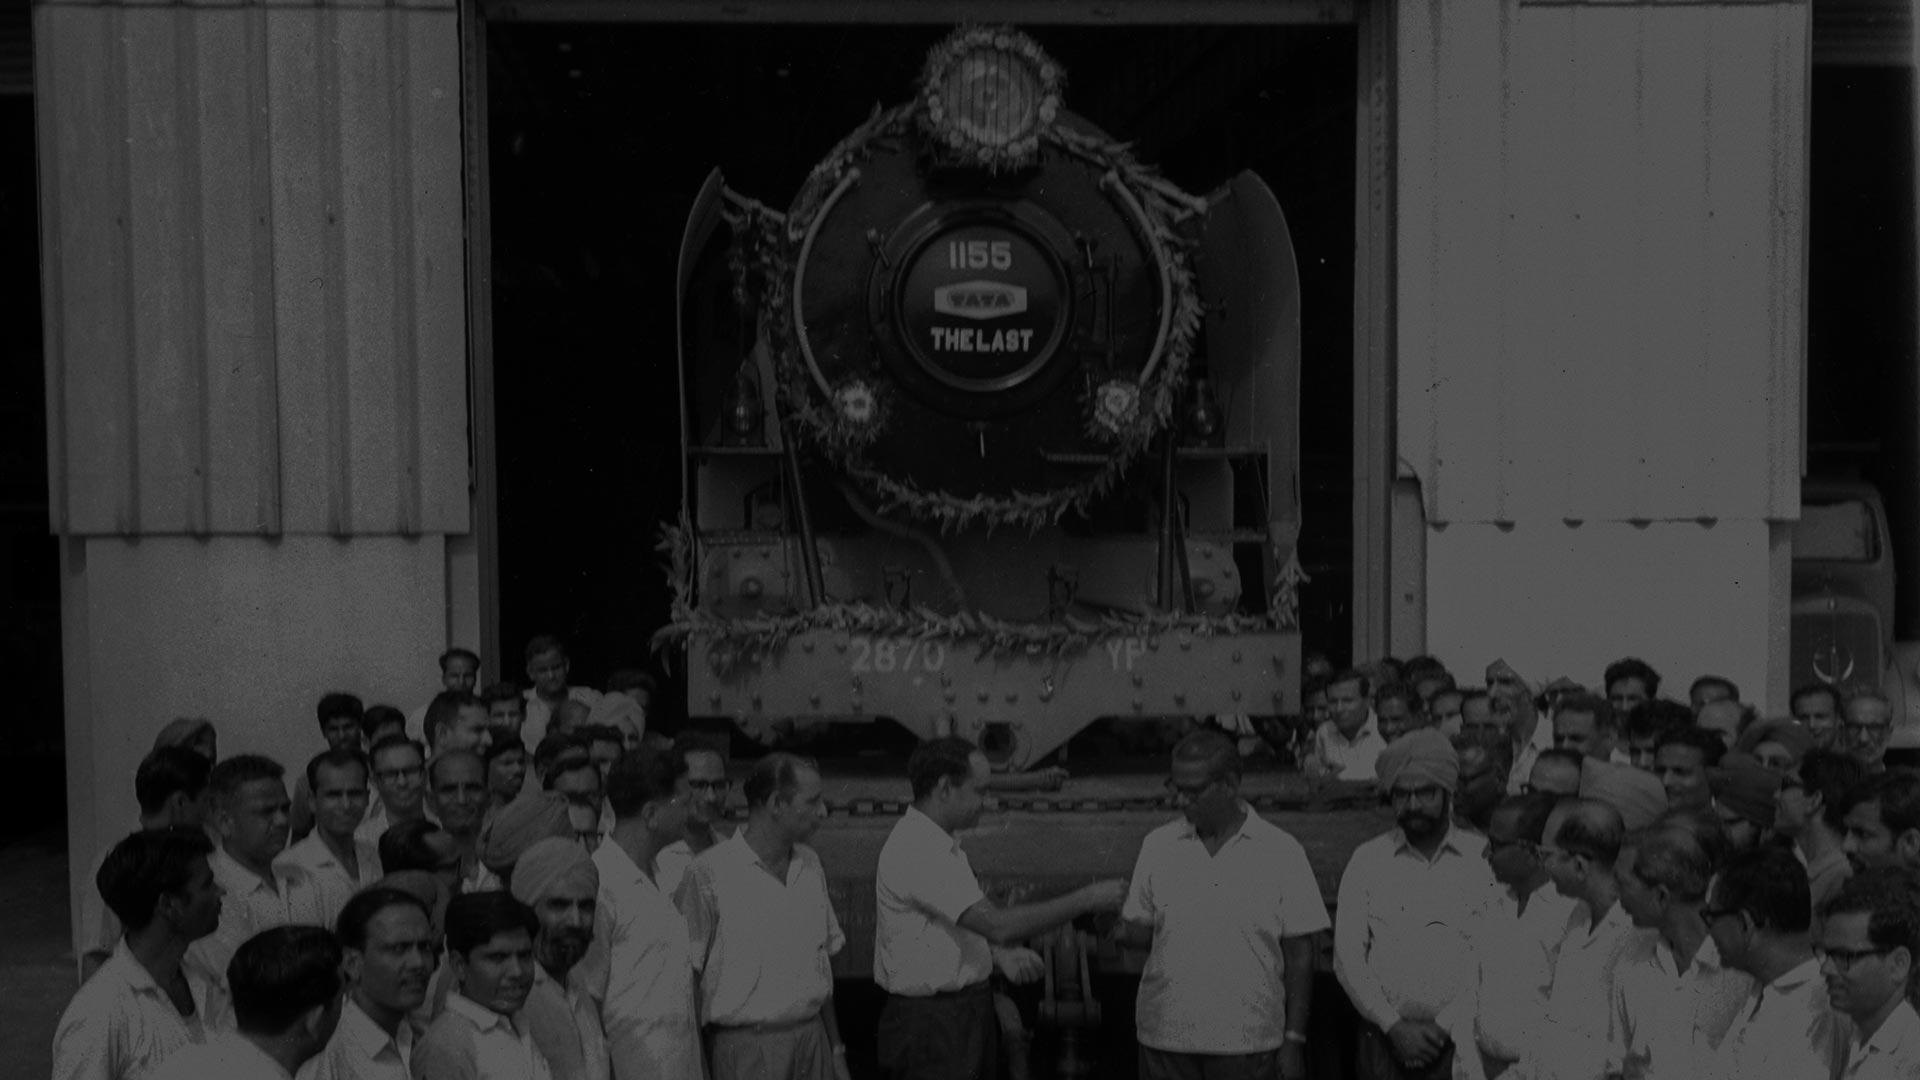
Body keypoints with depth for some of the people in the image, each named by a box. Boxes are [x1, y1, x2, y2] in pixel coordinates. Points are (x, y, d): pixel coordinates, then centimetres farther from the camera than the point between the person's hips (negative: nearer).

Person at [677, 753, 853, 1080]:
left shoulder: (810, 865, 10)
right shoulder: (708, 873, -10)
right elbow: (685, 976, -9)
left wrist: (837, 1049, 15)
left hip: (812, 1038, 5)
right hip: (746, 1049, -5)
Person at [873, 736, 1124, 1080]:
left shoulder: (941, 845, 12)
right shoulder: (916, 851, -22)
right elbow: (997, 924, -26)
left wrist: (1000, 955, 3)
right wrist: (1086, 899, -19)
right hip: (930, 1022, -10)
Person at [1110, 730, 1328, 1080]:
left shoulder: (1281, 851, -2)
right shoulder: (1158, 845, 5)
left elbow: (1299, 953, 1)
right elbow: (1141, 926, 10)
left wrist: (1294, 1039, -1)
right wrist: (1116, 928, -12)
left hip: (1248, 1042, -2)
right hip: (1165, 1038, 2)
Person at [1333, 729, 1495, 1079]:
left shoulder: (1484, 857, 4)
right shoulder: (1367, 860, 7)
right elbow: (1347, 958, 2)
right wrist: (1395, 1026, -6)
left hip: (1462, 1040, -1)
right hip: (1386, 1042, 1)